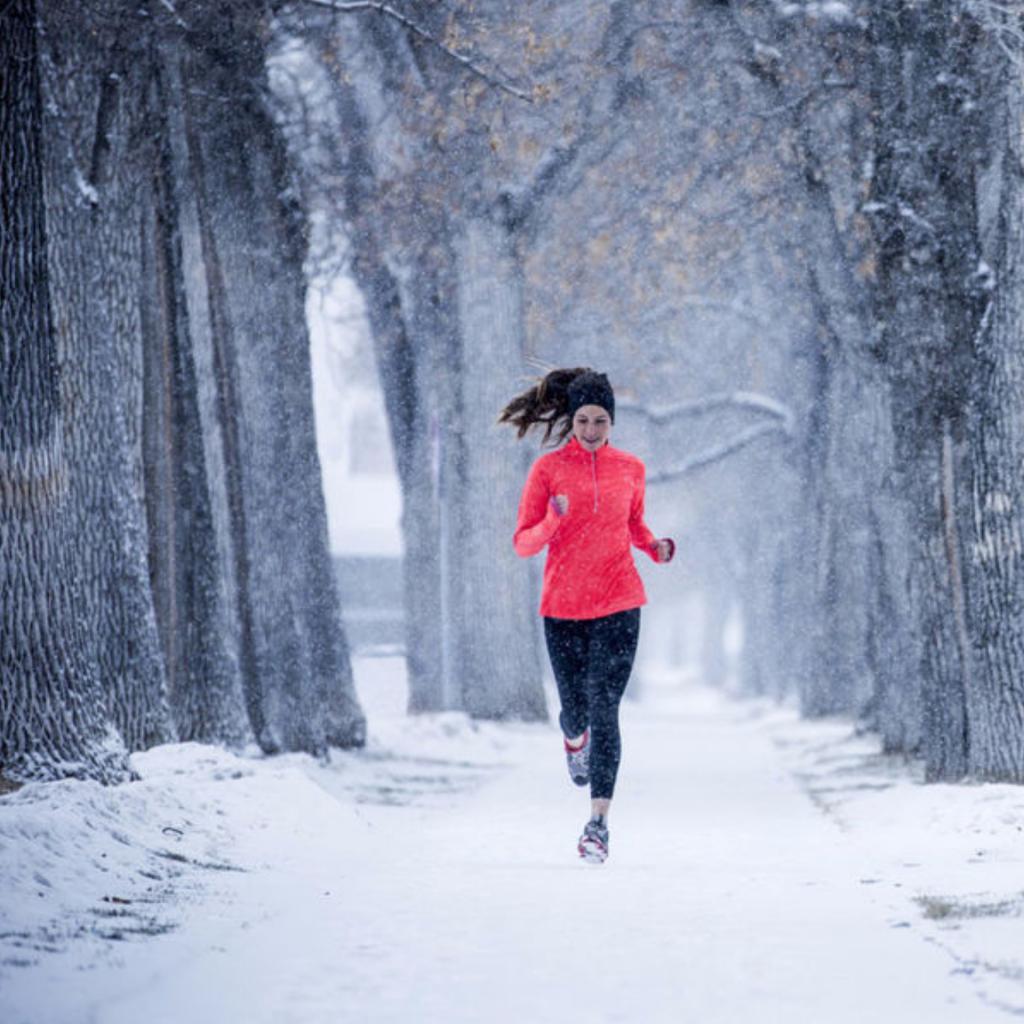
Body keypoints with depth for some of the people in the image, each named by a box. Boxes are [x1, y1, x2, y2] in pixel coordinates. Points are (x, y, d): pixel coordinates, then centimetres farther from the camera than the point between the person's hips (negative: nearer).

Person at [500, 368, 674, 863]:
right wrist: (552, 522, -23)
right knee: (576, 709, 8)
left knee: (604, 709, -11)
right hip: (563, 605, 0)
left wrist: (655, 546, 1)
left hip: (618, 604, 0)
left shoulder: (630, 468, 6)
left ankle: (599, 822, -11)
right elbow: (523, 543, -2)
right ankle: (574, 739, 48)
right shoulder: (548, 468, -1)